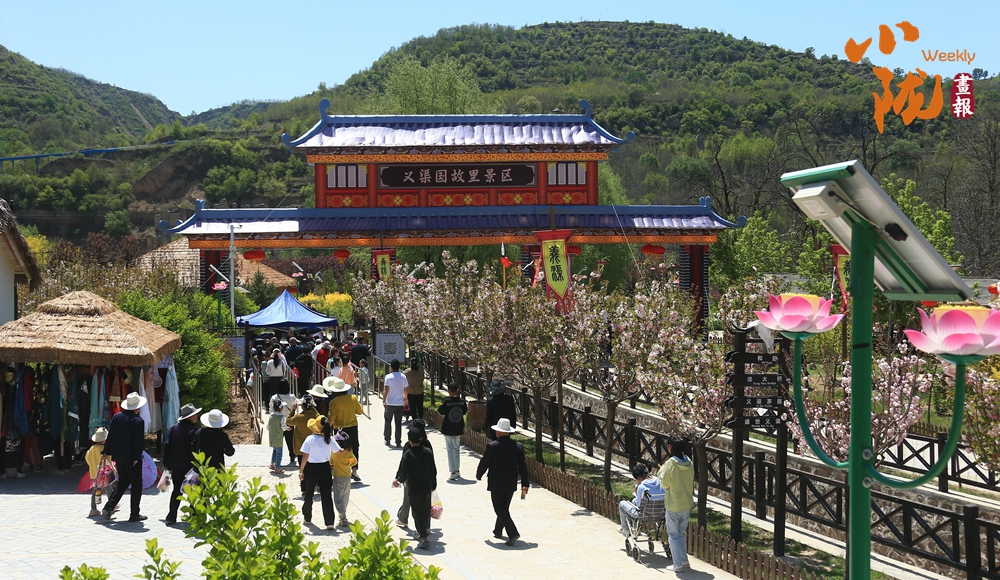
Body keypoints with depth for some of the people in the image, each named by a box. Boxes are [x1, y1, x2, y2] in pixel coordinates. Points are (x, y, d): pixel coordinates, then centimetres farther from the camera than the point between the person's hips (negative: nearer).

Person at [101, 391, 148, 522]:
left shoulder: (117, 416, 3)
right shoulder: (138, 421, -15)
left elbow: (110, 436, 8)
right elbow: (138, 441, -18)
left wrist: (107, 452, 14)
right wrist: (136, 457, -15)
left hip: (118, 456, 6)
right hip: (131, 458, -6)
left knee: (122, 482, 21)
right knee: (136, 485, 5)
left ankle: (109, 506, 8)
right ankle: (134, 514, 8)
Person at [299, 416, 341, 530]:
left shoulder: (310, 439, -12)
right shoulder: (329, 439, -6)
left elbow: (305, 457, -13)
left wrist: (301, 471, -5)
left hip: (311, 469, -2)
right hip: (325, 468, 2)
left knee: (308, 494, 18)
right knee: (327, 495, 4)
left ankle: (307, 517, 33)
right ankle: (329, 522, -3)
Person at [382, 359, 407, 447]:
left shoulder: (388, 377, -9)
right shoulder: (403, 377, 0)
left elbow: (386, 390, -13)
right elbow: (405, 389, 7)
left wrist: (384, 400, -10)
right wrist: (405, 398, 26)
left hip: (389, 403, -1)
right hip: (399, 403, 2)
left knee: (388, 421, 15)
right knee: (398, 423, 3)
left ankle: (387, 439, 23)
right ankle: (398, 442, 1)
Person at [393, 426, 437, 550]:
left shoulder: (408, 454, -18)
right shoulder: (428, 452, -4)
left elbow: (404, 472, -15)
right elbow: (433, 470, 3)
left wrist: (398, 480, 7)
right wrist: (433, 485, 16)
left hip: (414, 489, -4)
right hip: (427, 487, 4)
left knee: (418, 513, 1)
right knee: (426, 511, 20)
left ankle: (424, 538, -7)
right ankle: (426, 532, 35)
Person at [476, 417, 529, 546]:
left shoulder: (492, 446, -14)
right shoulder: (518, 446, -1)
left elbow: (484, 463, -6)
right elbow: (523, 466, 2)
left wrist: (478, 475, 14)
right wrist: (525, 485, 7)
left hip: (496, 484, -5)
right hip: (511, 484, 5)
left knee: (500, 509, 0)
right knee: (504, 507, 21)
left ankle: (513, 533, -16)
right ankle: (498, 530, 36)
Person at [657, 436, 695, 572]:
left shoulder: (670, 464, -18)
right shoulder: (689, 463, 0)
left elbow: (664, 484, -12)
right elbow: (690, 481, 10)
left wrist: (661, 472, 5)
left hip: (673, 505, -6)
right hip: (687, 503, 6)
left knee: (673, 535, 5)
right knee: (682, 534, 19)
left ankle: (678, 564, 6)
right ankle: (684, 561, 22)